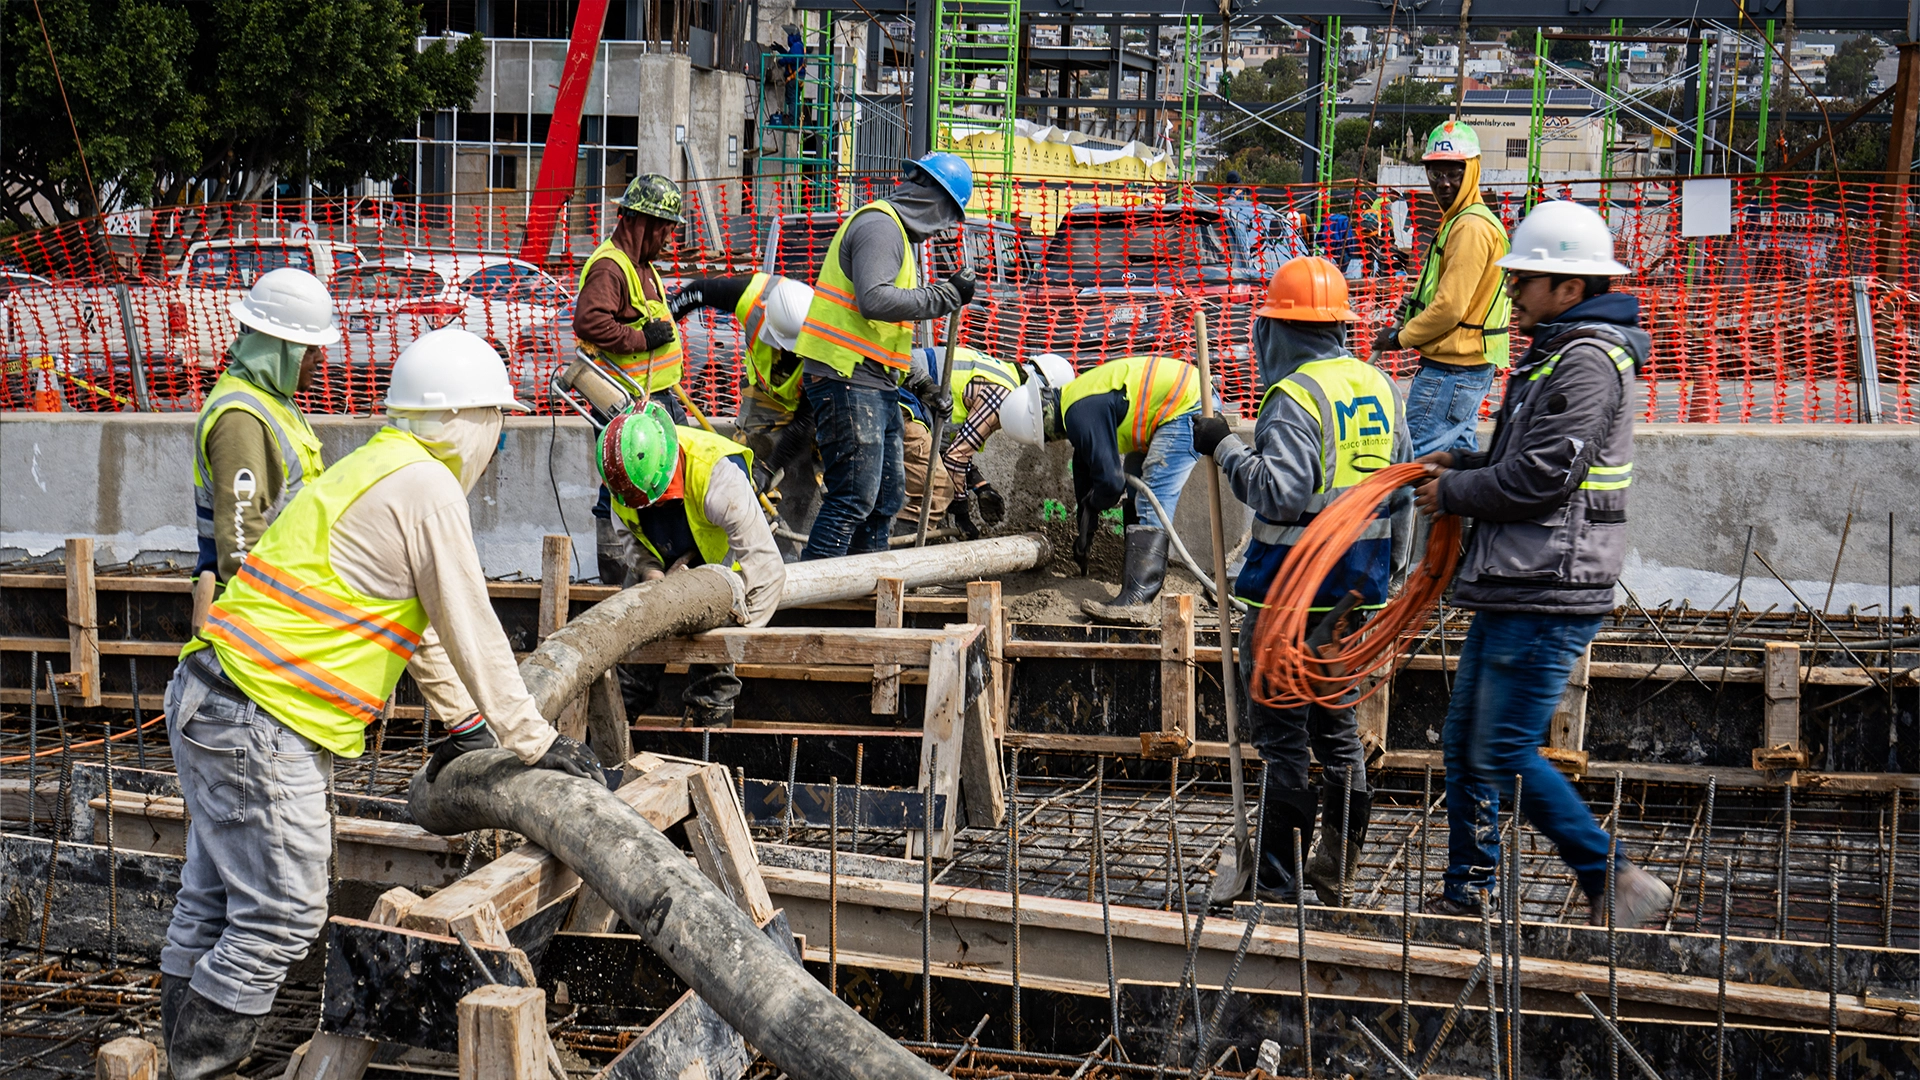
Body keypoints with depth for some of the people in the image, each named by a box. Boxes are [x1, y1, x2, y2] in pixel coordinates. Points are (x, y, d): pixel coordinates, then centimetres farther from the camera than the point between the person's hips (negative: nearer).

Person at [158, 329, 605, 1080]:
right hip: (260, 724, -10)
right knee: (280, 918, -5)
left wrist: (463, 722, 32)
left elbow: (418, 621, 28)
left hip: (210, 702, 10)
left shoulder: (377, 470, 20)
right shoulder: (427, 488, -11)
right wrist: (536, 742, -1)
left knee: (212, 905, 16)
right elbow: (470, 632, -9)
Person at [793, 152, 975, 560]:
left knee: (887, 494, 14)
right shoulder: (879, 226, -12)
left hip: (876, 385, 11)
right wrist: (944, 296, -20)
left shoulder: (896, 231, 21)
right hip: (847, 379, -11)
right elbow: (875, 300, -27)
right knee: (854, 496, -12)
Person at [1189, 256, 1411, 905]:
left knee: (1281, 735, 0)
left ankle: (1277, 884, 5)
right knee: (1338, 726, 16)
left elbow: (1280, 492, -26)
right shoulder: (1379, 387, 9)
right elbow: (1402, 488, 15)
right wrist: (1385, 568, 24)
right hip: (1357, 585, 8)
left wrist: (1225, 447, -14)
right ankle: (1334, 877, 22)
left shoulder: (1296, 397, -16)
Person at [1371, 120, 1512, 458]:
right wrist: (1407, 329, 10)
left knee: (1416, 458, -10)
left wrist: (1401, 338, -9)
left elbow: (1450, 307, -21)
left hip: (1451, 368, -11)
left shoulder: (1470, 227, -17)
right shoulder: (1458, 221, 16)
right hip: (1468, 366, 11)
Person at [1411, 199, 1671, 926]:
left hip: (1548, 599, -11)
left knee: (1505, 753, -9)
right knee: (1464, 744, 14)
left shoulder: (1588, 362, -15)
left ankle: (1615, 883, -1)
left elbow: (1545, 476, -22)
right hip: (1512, 591, 11)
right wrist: (1463, 468, 11)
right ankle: (1465, 898, 23)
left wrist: (1453, 495, -9)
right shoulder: (1554, 356, 18)